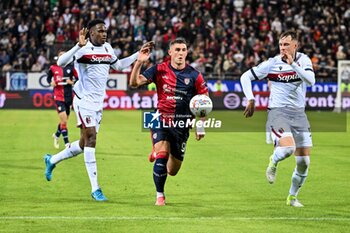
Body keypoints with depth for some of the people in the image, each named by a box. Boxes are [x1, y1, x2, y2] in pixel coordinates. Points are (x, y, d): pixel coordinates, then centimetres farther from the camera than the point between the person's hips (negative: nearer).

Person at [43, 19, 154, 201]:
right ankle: (95, 189, -11)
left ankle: (52, 160, 36)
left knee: (85, 144, 13)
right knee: (90, 138, -13)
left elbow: (118, 65, 26)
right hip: (84, 99, -8)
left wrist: (139, 54, 22)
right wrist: (79, 46, -39)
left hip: (98, 102, 8)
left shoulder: (107, 48, 9)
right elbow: (60, 62, -28)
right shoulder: (83, 49, -15)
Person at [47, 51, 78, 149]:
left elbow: (77, 78, 7)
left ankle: (56, 135, 42)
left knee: (64, 120, 14)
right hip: (58, 96, -3)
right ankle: (66, 143, -10)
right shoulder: (53, 68, 0)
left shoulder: (70, 67, 1)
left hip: (69, 96, 3)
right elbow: (48, 78, 15)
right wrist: (51, 83, -5)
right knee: (63, 120, -15)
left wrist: (72, 82, -13)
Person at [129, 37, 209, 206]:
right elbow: (134, 82, -9)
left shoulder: (194, 75, -3)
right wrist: (139, 62, -24)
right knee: (162, 156, -24)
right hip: (162, 120, -2)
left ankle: (157, 153, 45)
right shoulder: (159, 70, -4)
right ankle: (160, 196, -5)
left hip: (182, 124, 2)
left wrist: (201, 127, -3)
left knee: (172, 171, 9)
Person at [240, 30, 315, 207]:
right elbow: (245, 77, 3)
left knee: (304, 162, 3)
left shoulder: (303, 60, 2)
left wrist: (293, 64, -21)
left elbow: (311, 81, -16)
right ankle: (274, 162, 4)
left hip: (299, 113, 4)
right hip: (278, 112, -4)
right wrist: (250, 100, -5)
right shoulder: (272, 63, -4)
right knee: (288, 147, -31)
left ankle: (292, 197, 24)